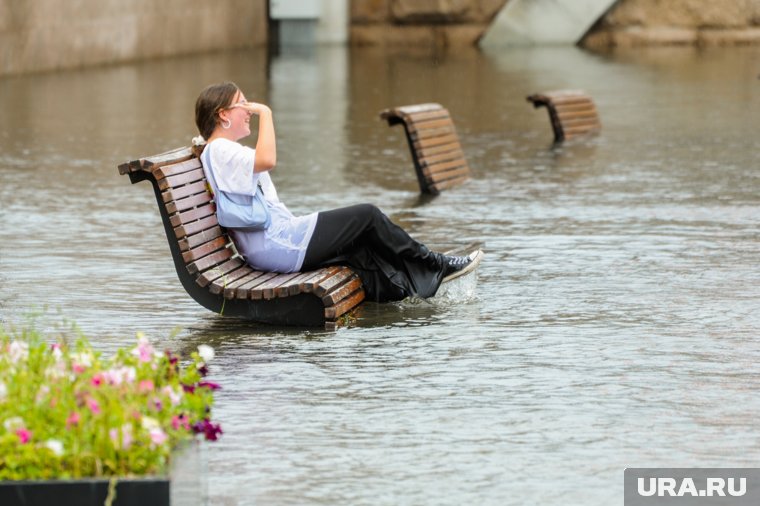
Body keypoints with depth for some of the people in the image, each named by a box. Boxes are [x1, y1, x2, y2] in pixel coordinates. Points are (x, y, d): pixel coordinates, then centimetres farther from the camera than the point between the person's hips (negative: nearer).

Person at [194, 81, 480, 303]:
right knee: (367, 216, -3)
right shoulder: (219, 151, -16)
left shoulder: (227, 151, 20)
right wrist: (265, 113, -24)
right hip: (277, 245, -11)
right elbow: (267, 160, -35)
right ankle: (435, 266, 12)